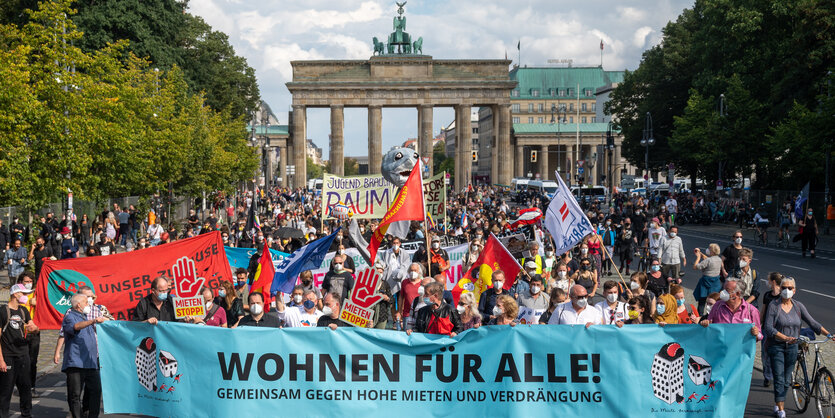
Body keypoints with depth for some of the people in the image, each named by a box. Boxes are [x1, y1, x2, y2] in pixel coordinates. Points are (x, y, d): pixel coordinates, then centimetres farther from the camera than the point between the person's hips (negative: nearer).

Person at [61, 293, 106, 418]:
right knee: (75, 394, -5)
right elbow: (76, 326, -27)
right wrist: (93, 321, -40)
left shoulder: (85, 317, 25)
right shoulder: (70, 316, -3)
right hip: (76, 362, -8)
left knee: (96, 389, 1)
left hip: (91, 362, 8)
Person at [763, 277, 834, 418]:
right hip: (776, 347, -4)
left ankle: (777, 403, 27)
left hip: (792, 348, 4)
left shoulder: (798, 306, 4)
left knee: (787, 380, 9)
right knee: (779, 379, -8)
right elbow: (769, 328, -15)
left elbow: (812, 323, 5)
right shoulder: (773, 305, -7)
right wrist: (785, 337, -28)